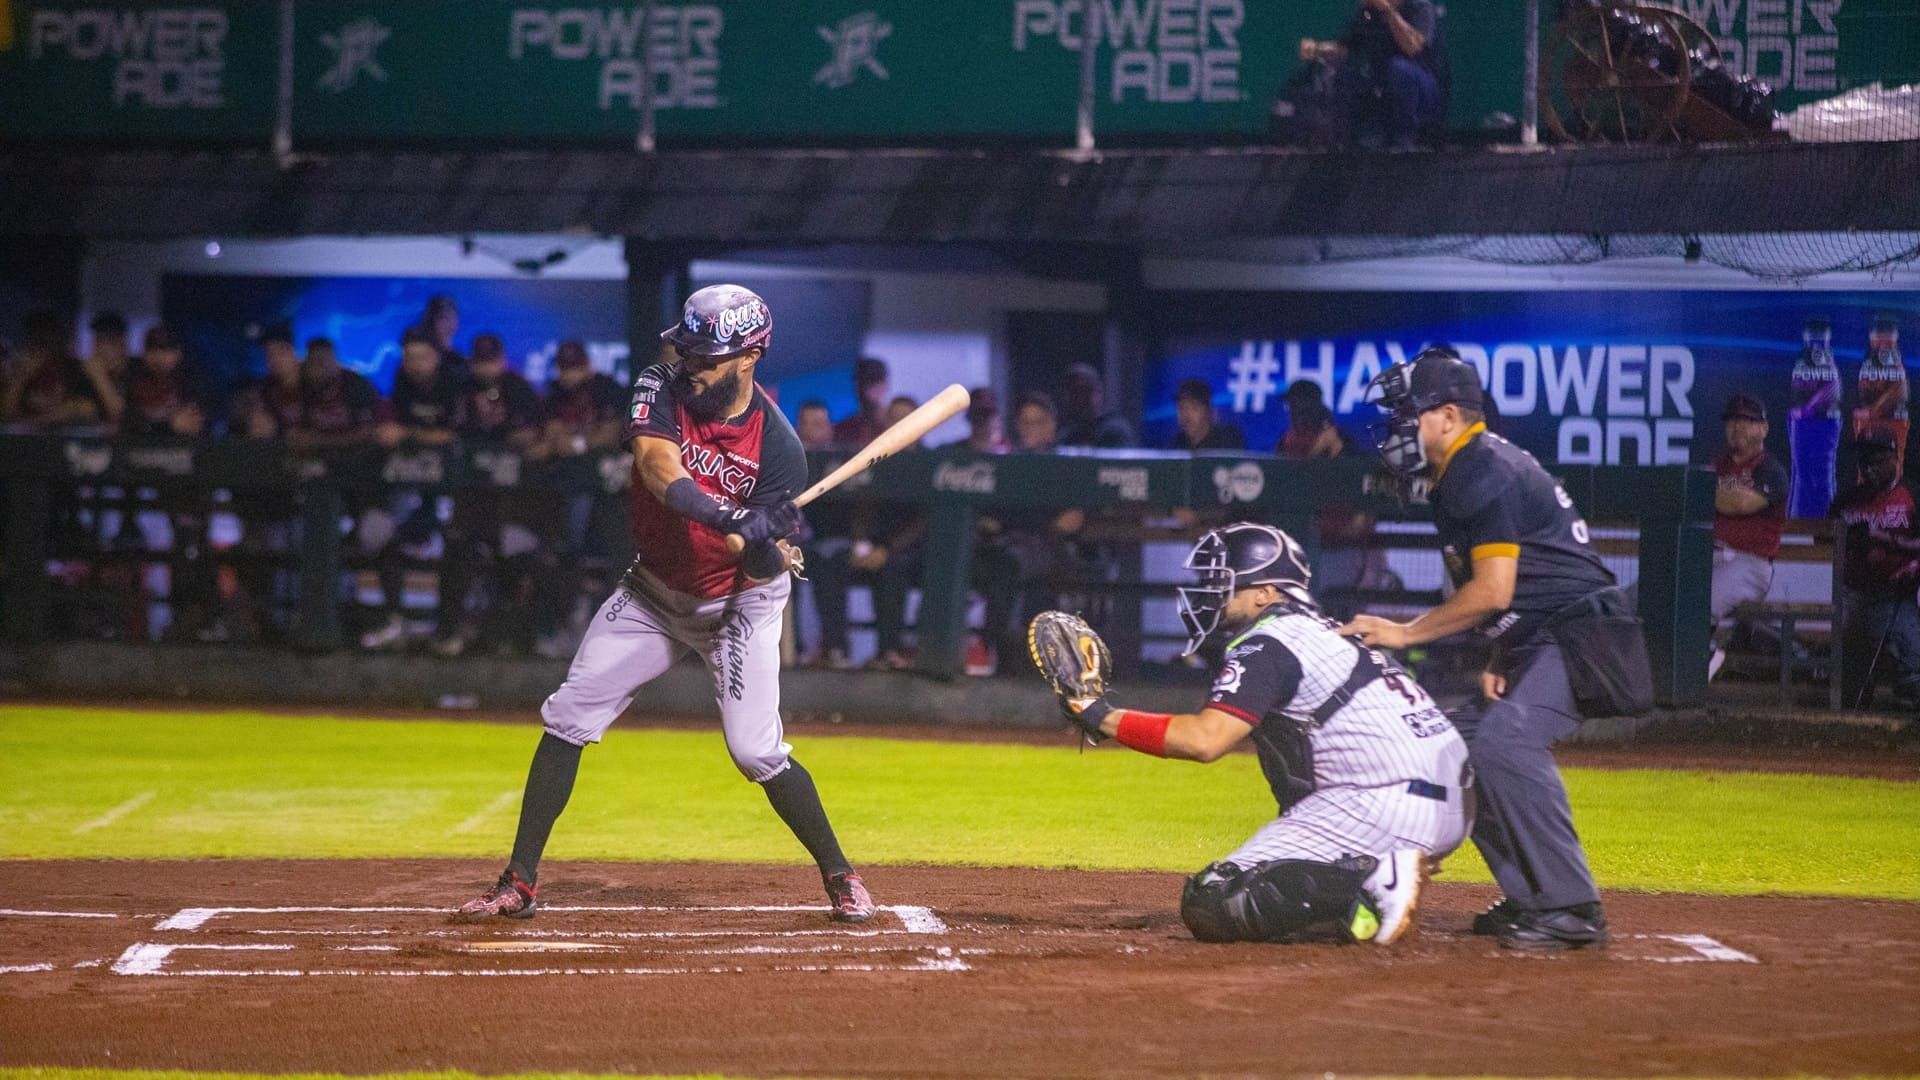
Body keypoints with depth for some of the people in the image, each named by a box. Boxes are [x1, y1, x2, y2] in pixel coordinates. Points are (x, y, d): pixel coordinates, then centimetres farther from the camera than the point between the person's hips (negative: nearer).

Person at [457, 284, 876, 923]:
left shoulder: (778, 447, -20)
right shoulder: (662, 392, -14)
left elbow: (764, 570, -20)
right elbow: (658, 465, -36)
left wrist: (766, 547, -44)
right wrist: (728, 518, -52)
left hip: (736, 603, -3)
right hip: (653, 593, 3)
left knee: (756, 751, -12)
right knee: (568, 719, -4)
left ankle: (839, 876, 8)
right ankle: (520, 883, 2)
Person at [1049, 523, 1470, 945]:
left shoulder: (1265, 646, -6)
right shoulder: (1329, 633, 24)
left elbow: (1205, 739, -18)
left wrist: (1104, 719, -11)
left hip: (1383, 806, -10)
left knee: (1210, 903, -11)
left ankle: (1373, 880, -20)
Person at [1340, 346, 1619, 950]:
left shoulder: (1483, 471, -15)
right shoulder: (1460, 475, 17)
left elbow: (1493, 590, -21)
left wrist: (1404, 634, -13)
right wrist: (1498, 664, 8)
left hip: (1579, 635, -12)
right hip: (1535, 648, 12)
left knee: (1504, 741, -28)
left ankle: (1573, 909, -28)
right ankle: (1530, 899, 13)